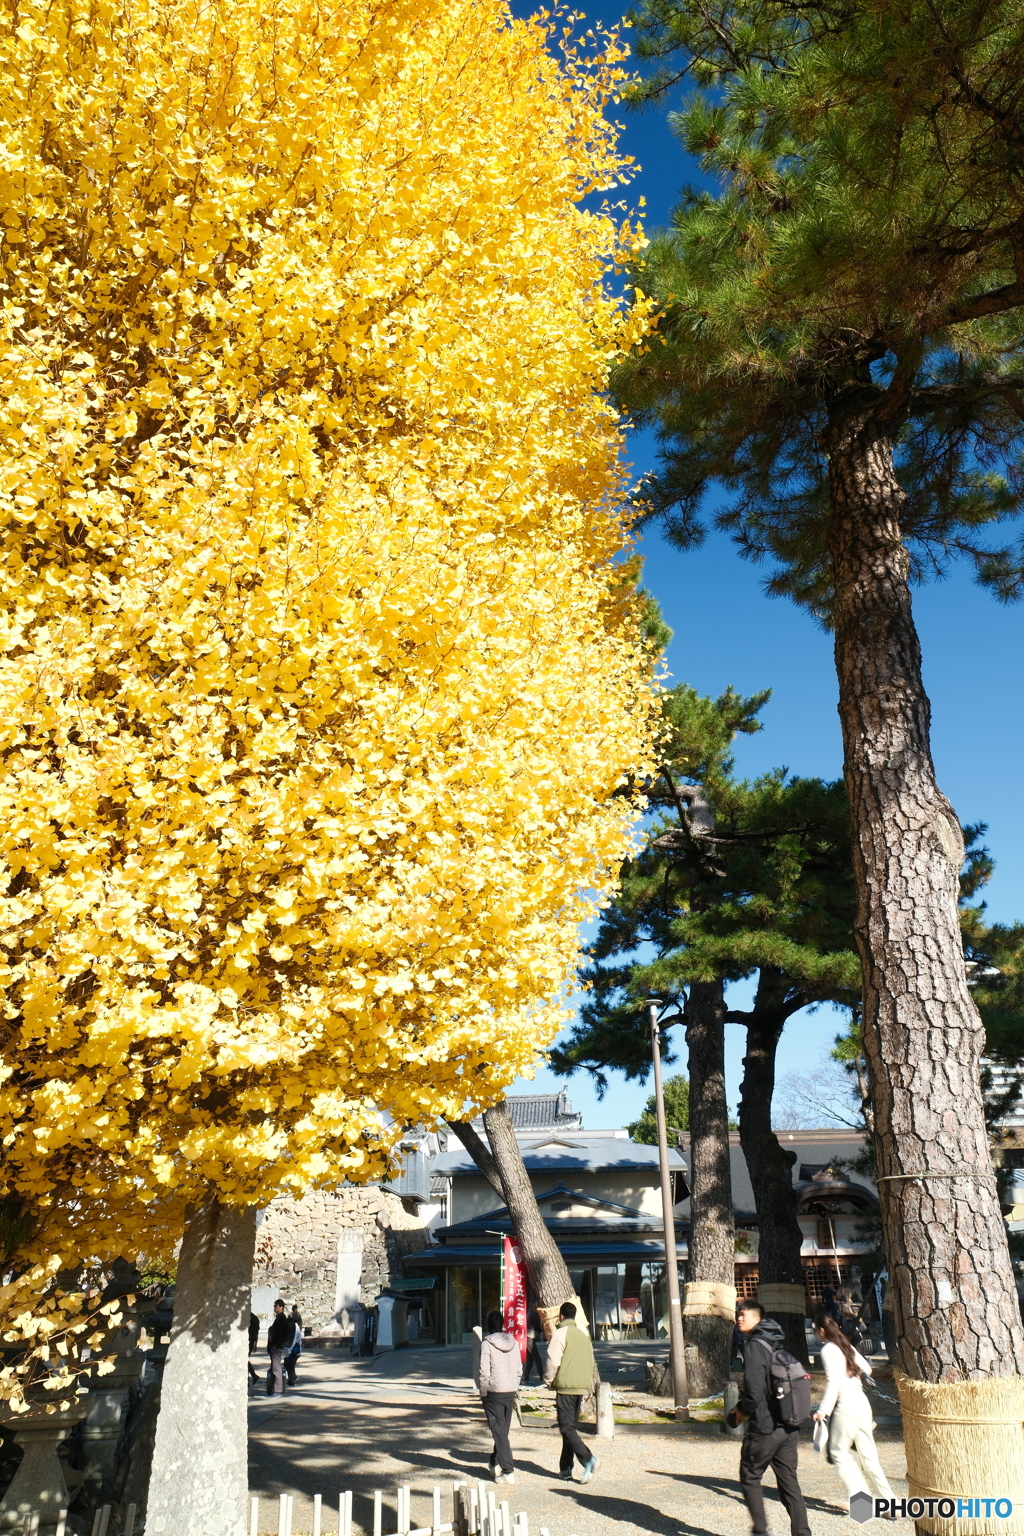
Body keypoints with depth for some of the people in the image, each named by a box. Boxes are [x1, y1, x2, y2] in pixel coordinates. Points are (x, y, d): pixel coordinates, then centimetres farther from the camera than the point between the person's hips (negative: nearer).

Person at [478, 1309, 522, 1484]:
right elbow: (519, 1369, 7)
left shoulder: (487, 1343, -12)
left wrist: (483, 1393, -2)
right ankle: (496, 1463, 33)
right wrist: (513, 1389, 17)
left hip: (494, 1392, -5)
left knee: (499, 1431, 0)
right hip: (510, 1392, 5)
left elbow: (484, 1372, -14)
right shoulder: (513, 1342, 3)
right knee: (504, 1429, 19)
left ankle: (508, 1471, -4)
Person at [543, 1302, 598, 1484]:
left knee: (567, 1428, -6)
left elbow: (553, 1360, -13)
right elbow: (591, 1362, 17)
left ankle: (587, 1459, -22)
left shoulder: (561, 1333, -8)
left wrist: (548, 1380, 3)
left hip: (565, 1387, -7)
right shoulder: (583, 1335, 14)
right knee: (570, 1427, 14)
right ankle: (565, 1470, 16)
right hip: (581, 1388, 7)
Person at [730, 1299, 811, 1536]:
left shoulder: (754, 1347, -15)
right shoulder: (777, 1345, 10)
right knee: (789, 1481, 13)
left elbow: (754, 1391, -21)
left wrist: (742, 1410, -3)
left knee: (749, 1477, 11)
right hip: (789, 1427, 7)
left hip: (764, 1428, -7)